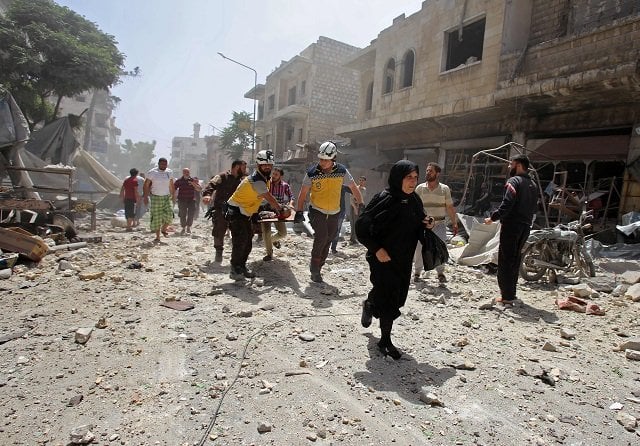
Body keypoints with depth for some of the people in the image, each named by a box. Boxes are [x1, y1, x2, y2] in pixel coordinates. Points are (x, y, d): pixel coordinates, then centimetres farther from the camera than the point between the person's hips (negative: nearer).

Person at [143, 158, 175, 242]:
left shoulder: (169, 172, 5)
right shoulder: (152, 172, -5)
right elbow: (146, 185, -3)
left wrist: (172, 196, 13)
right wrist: (145, 196, -8)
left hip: (167, 197, 2)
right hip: (155, 197, -2)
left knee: (169, 214, -14)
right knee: (156, 217, 1)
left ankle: (163, 229, 12)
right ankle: (157, 236, 11)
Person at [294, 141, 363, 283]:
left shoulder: (341, 171, -8)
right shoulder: (312, 173, -12)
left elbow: (354, 188, 4)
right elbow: (303, 193, -4)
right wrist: (299, 211, -9)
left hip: (334, 213, 3)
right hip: (316, 211, -3)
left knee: (327, 241, 10)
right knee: (322, 236, -22)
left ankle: (317, 268, 28)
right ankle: (315, 268, -3)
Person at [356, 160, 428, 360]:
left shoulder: (415, 200, 3)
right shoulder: (384, 199, -18)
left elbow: (417, 226, 17)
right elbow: (361, 226, -18)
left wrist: (426, 224, -5)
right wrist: (376, 249, -21)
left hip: (404, 260, 7)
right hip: (383, 259, -7)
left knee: (398, 297, 16)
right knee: (388, 300, 2)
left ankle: (370, 305, 46)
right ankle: (385, 341, 28)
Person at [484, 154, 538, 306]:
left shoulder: (514, 181, -10)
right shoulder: (533, 184, 16)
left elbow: (507, 204, -21)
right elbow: (534, 208, 17)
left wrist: (493, 218, -15)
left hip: (511, 225, -8)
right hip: (525, 226, 9)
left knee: (505, 260, -4)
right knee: (515, 260, 16)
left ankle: (507, 296, -3)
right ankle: (511, 293, 24)